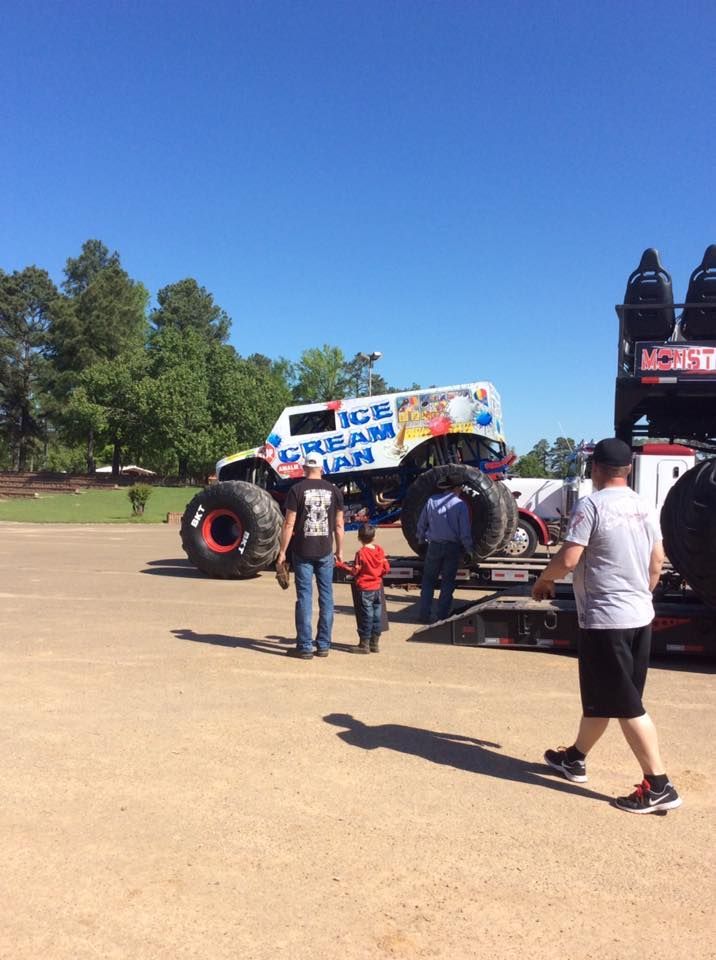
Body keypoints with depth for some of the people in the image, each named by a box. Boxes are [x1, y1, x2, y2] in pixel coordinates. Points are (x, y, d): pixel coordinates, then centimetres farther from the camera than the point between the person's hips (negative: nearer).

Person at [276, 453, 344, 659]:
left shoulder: (297, 490, -5)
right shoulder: (334, 491, 4)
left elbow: (289, 524, -8)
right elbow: (338, 525, 6)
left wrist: (282, 551, -2)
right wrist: (339, 550, 16)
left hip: (302, 552, -2)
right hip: (325, 552, 2)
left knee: (304, 597, 2)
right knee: (326, 597, 10)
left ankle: (304, 647, 5)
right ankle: (323, 645, 14)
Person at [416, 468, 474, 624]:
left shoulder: (431, 501, -2)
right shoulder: (460, 505, -11)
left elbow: (421, 524, 5)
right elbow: (465, 531, -10)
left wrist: (422, 540, 21)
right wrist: (469, 549, 4)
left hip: (434, 546, 2)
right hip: (452, 547, -2)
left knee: (428, 581, 13)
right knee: (447, 583, 10)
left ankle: (424, 614, 11)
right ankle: (442, 616, 11)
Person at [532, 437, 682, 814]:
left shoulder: (591, 505, -15)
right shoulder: (644, 508, 9)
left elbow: (568, 559, -20)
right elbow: (657, 561, 15)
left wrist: (543, 580, -1)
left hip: (605, 618, -8)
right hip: (640, 616, 8)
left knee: (626, 705, 0)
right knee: (599, 696, 18)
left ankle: (658, 786, 4)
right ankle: (575, 758, 33)